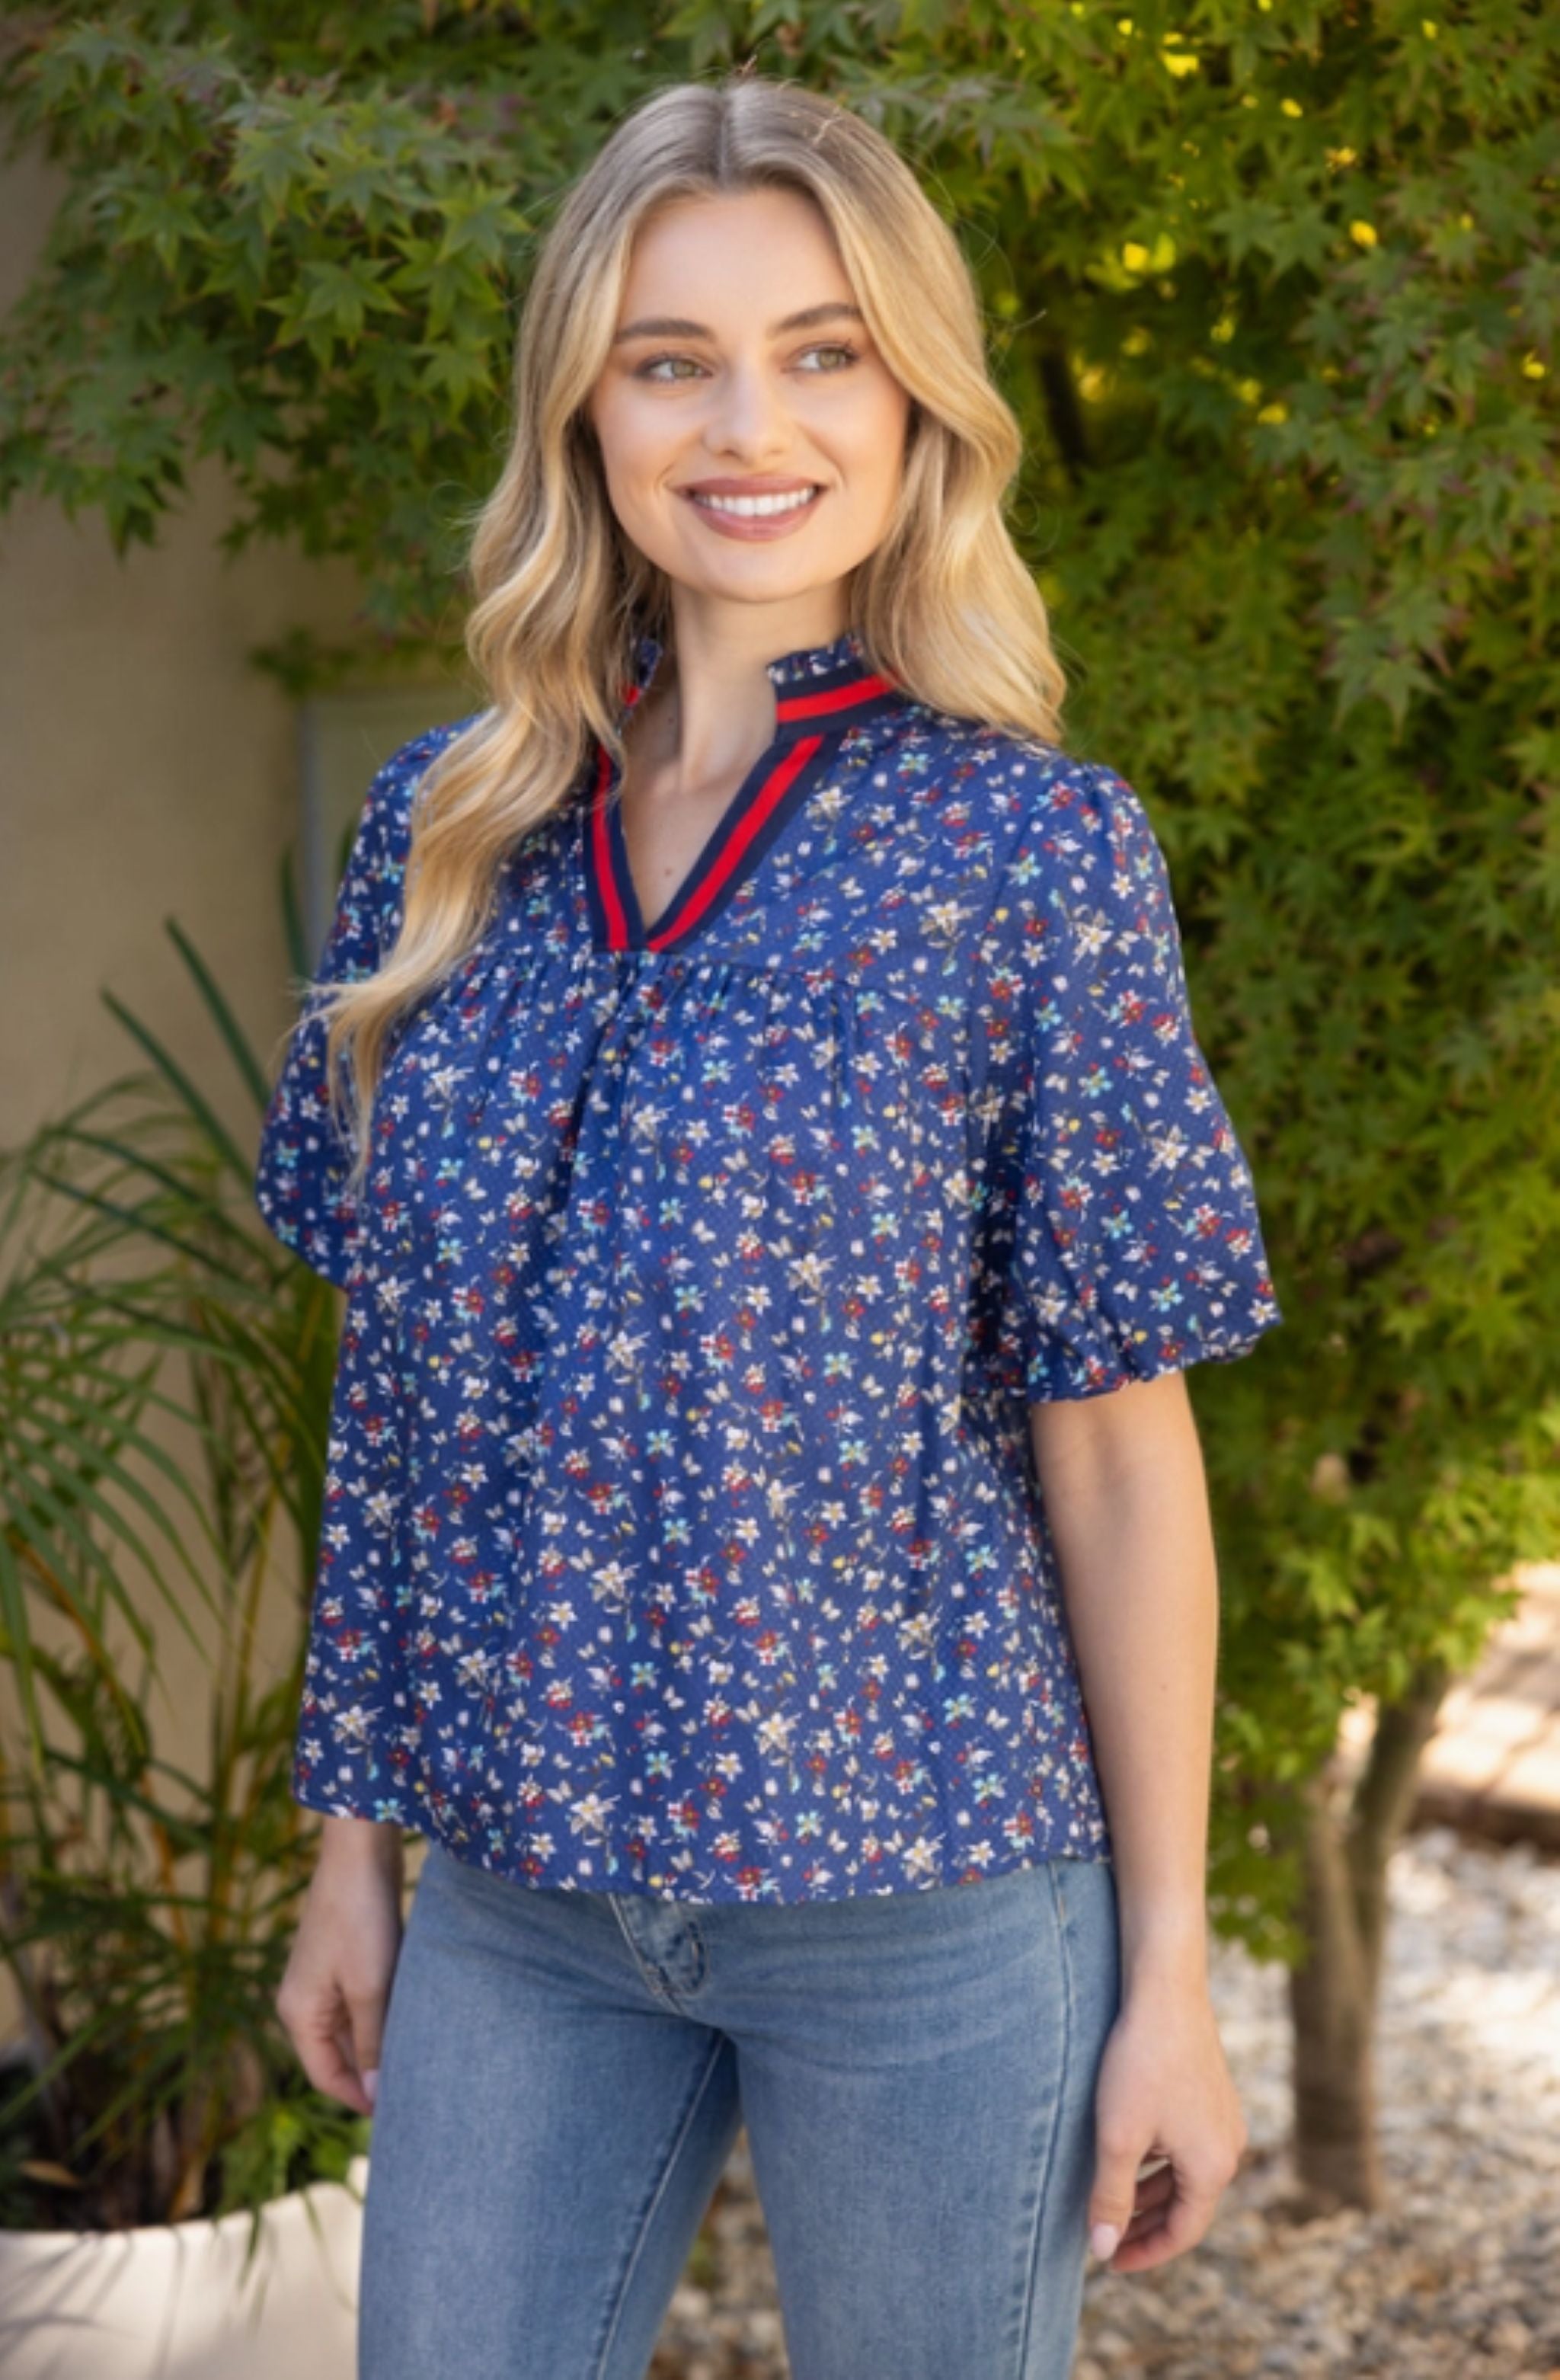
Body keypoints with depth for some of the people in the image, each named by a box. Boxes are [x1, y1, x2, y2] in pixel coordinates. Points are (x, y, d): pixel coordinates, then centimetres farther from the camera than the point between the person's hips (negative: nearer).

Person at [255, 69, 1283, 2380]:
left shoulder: (1034, 847, -7)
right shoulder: (441, 828, 4)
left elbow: (1117, 1441, -6)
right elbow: (399, 1387, 9)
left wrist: (1170, 1968, -5)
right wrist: (351, 1838, 10)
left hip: (922, 1902, -3)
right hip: (515, 1899, 3)